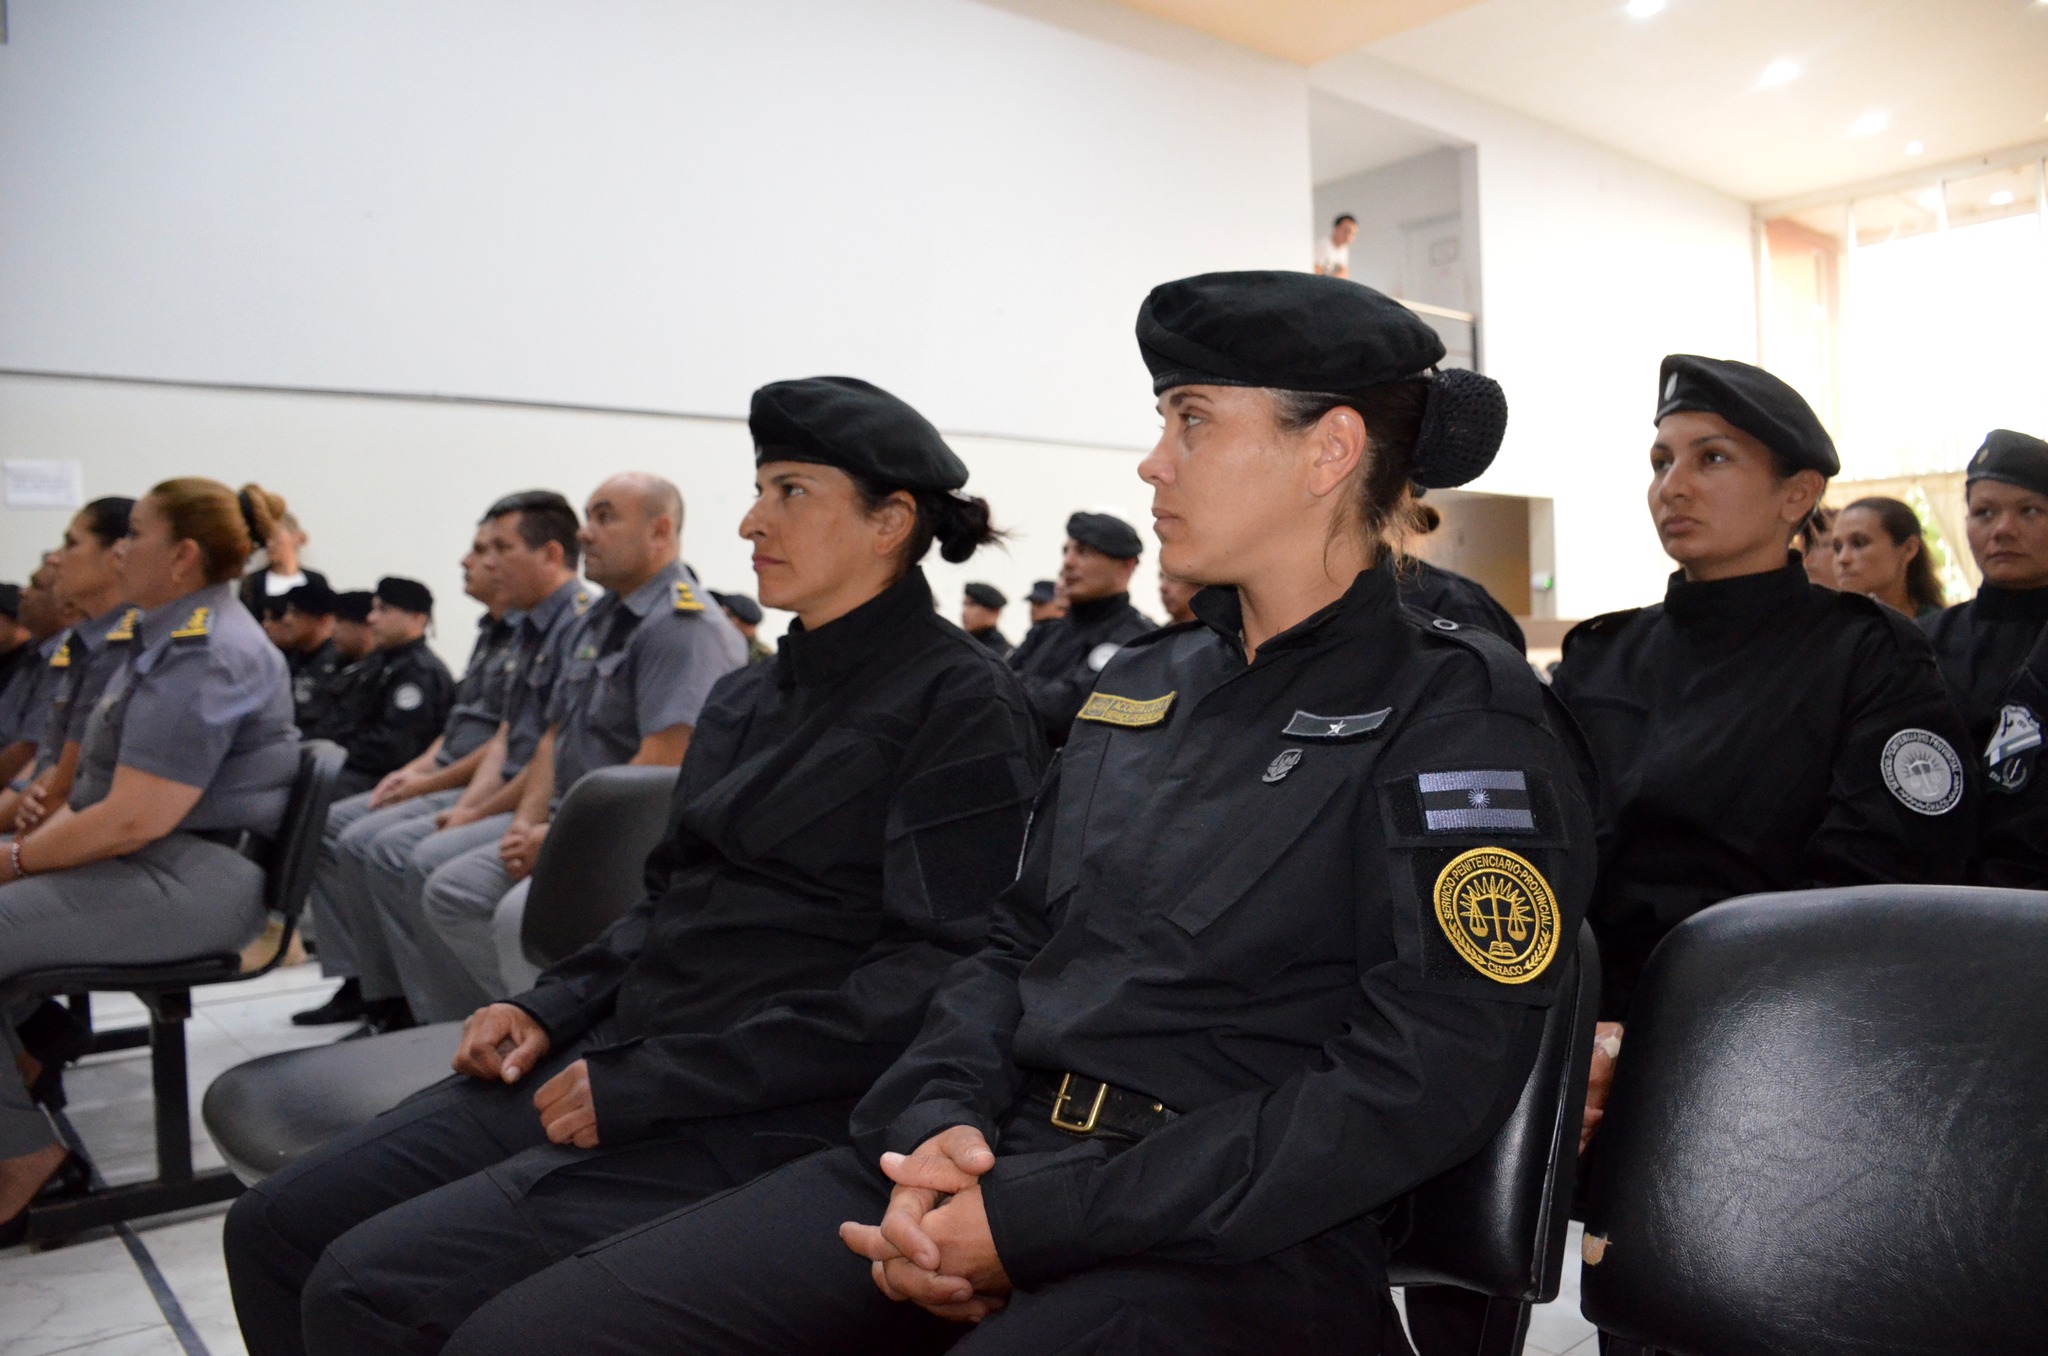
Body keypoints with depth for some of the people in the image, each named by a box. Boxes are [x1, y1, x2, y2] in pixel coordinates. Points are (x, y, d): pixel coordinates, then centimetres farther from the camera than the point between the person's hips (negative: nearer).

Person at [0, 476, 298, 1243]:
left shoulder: (204, 655, -18)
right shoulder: (174, 639, 15)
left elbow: (132, 821, -23)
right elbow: (101, 789, 21)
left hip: (191, 880, -11)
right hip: (147, 864, 11)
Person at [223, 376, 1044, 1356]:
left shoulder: (959, 703, -10)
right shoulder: (743, 699, 16)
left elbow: (940, 972, -18)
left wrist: (647, 1085, -18)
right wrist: (551, 1008, 4)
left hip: (765, 1120, -8)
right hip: (619, 1061, 8)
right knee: (276, 1229, 3)